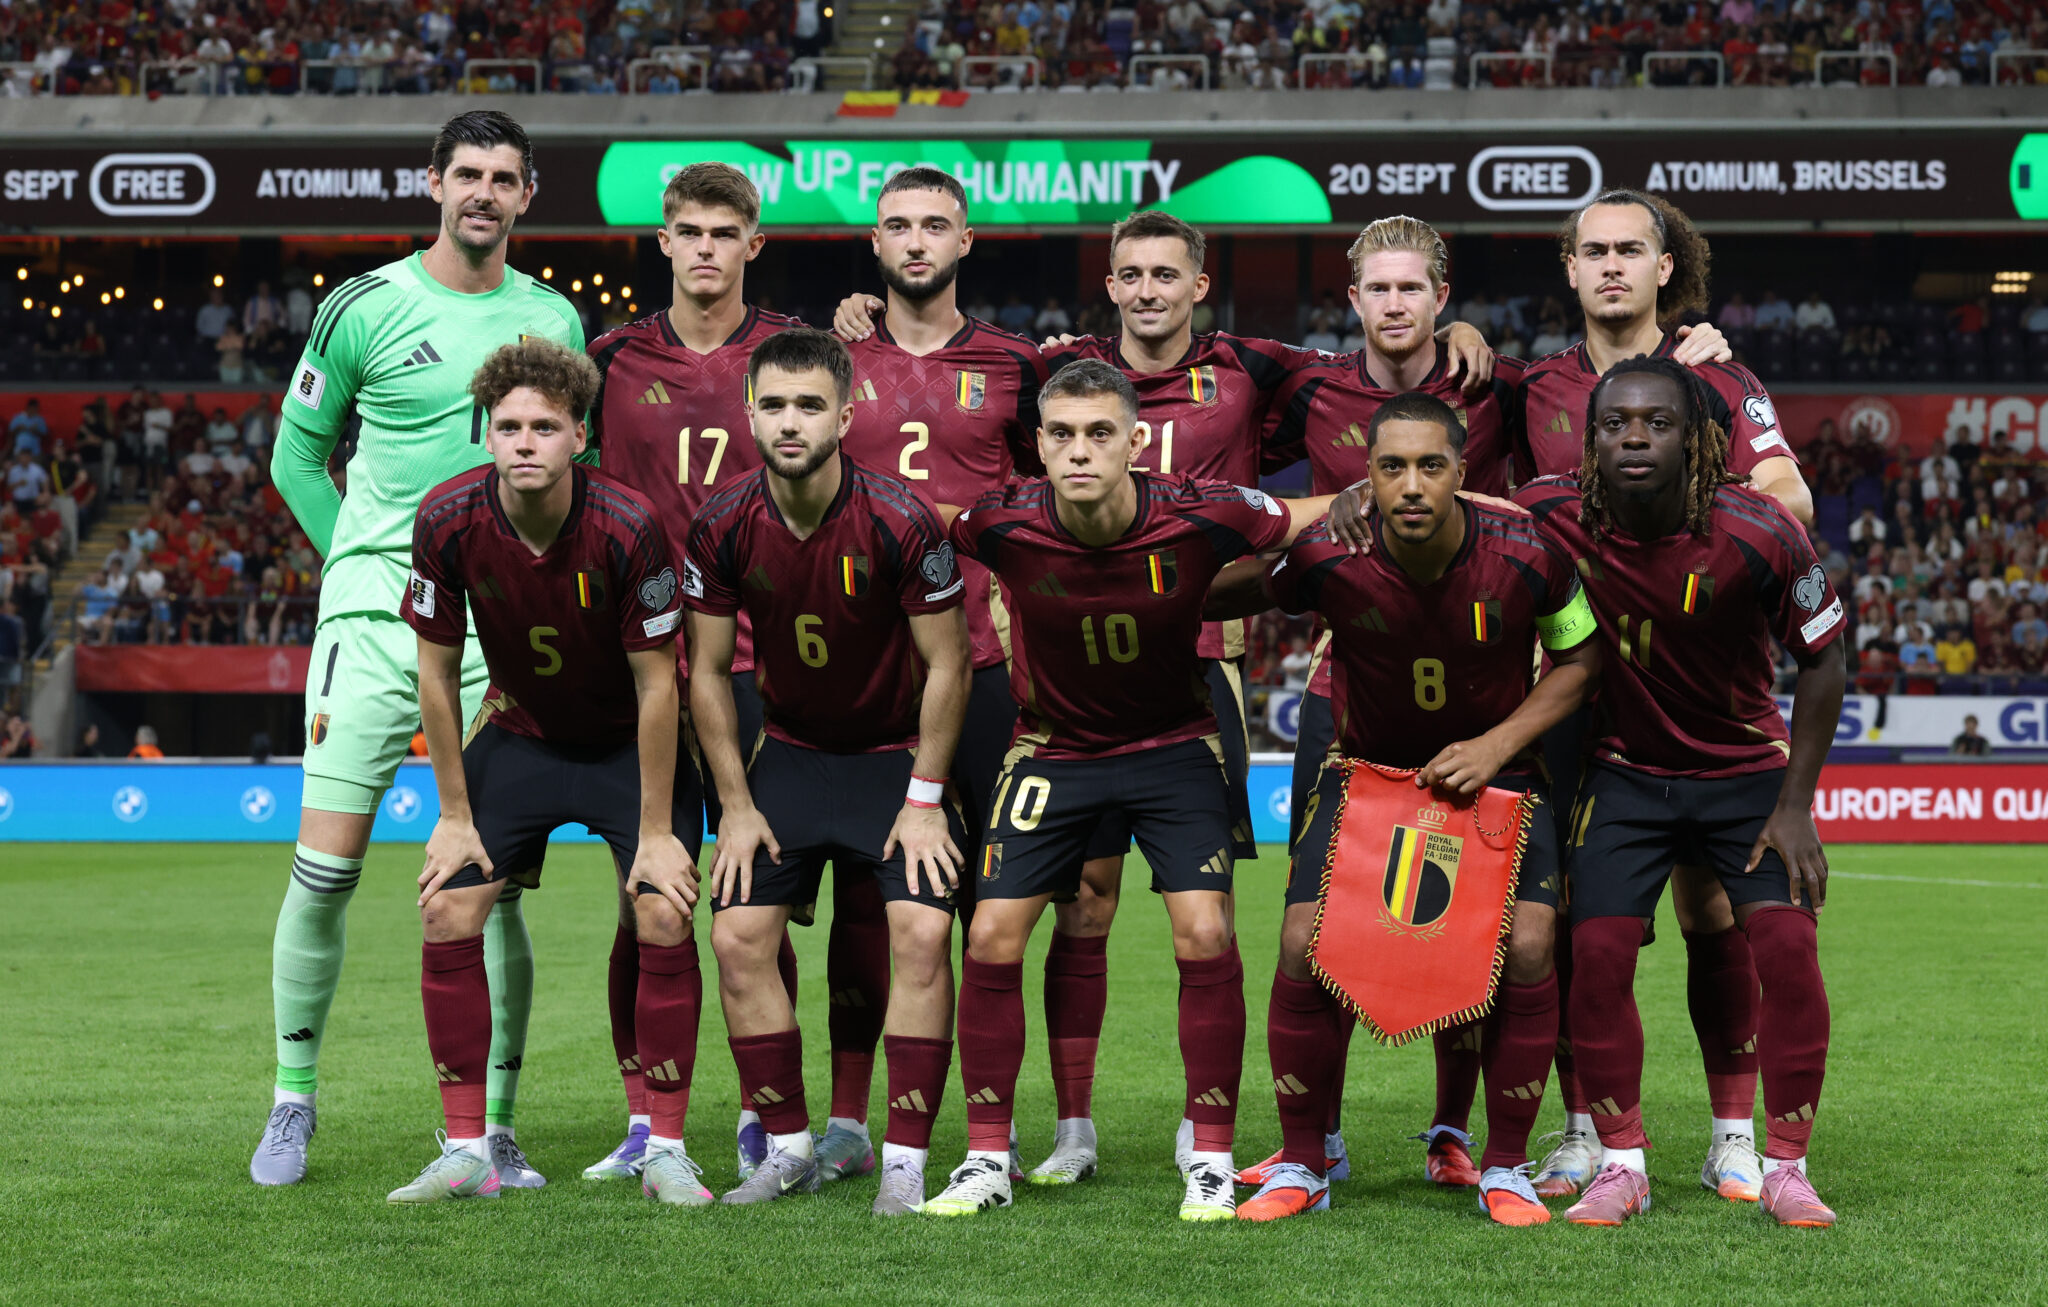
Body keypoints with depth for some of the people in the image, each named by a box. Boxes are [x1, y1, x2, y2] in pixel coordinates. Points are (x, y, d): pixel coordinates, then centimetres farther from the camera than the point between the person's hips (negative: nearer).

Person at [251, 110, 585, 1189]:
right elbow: (297, 457, 10)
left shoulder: (553, 320, 10)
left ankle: (493, 1130, 6)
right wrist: (364, 561, 5)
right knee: (324, 868, -6)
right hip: (372, 618, -2)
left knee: (492, 885, -1)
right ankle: (294, 1102, 10)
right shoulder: (365, 308, 1)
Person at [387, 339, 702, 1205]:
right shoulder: (448, 519, -21)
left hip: (629, 743, -2)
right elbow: (437, 669, -8)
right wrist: (455, 814, -6)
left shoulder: (626, 526, -28)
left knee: (664, 916, -15)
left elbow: (656, 685, -19)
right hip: (517, 735, 3)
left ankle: (666, 1150, -2)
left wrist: (656, 832, -17)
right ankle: (467, 1152, 1)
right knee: (447, 913, -8)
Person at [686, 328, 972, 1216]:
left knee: (922, 932, -17)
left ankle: (904, 1159, -8)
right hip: (789, 750, 3)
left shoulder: (899, 521, -22)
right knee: (739, 934, -7)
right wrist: (735, 804, -4)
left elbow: (946, 665, -12)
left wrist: (925, 800, -12)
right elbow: (707, 670, -2)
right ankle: (788, 1149, 7)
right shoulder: (724, 526, -14)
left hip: (897, 752, -3)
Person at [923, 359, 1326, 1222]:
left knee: (1204, 935, -13)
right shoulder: (1003, 527, -22)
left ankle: (1211, 1160, 2)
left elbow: (1303, 519, -6)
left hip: (1174, 745, -1)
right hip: (1053, 750, 1)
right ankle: (987, 1160, 9)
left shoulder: (1198, 519, -23)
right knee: (992, 938, -6)